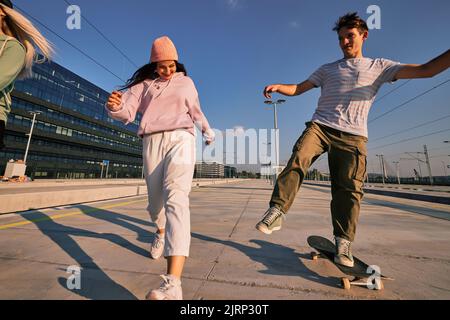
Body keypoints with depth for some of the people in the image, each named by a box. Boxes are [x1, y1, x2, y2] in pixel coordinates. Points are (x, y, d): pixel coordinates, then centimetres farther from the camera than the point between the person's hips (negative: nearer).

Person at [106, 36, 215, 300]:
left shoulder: (186, 82, 21)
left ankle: (173, 284, -31)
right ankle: (161, 232, 44)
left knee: (176, 197, -23)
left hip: (181, 139, -2)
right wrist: (115, 106, -17)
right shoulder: (144, 83, 18)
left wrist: (208, 132, 38)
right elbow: (128, 112, 5)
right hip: (153, 142, 2)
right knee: (156, 201, 8)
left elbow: (196, 111, 31)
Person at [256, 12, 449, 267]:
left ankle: (343, 243, 2)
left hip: (353, 136, 0)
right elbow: (297, 89, 17)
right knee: (298, 159, -28)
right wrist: (277, 87, -1)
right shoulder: (328, 69, 25)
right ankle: (277, 212, -27)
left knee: (349, 188, -8)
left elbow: (426, 70, 12)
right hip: (320, 127, 1)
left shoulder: (379, 66, 21)